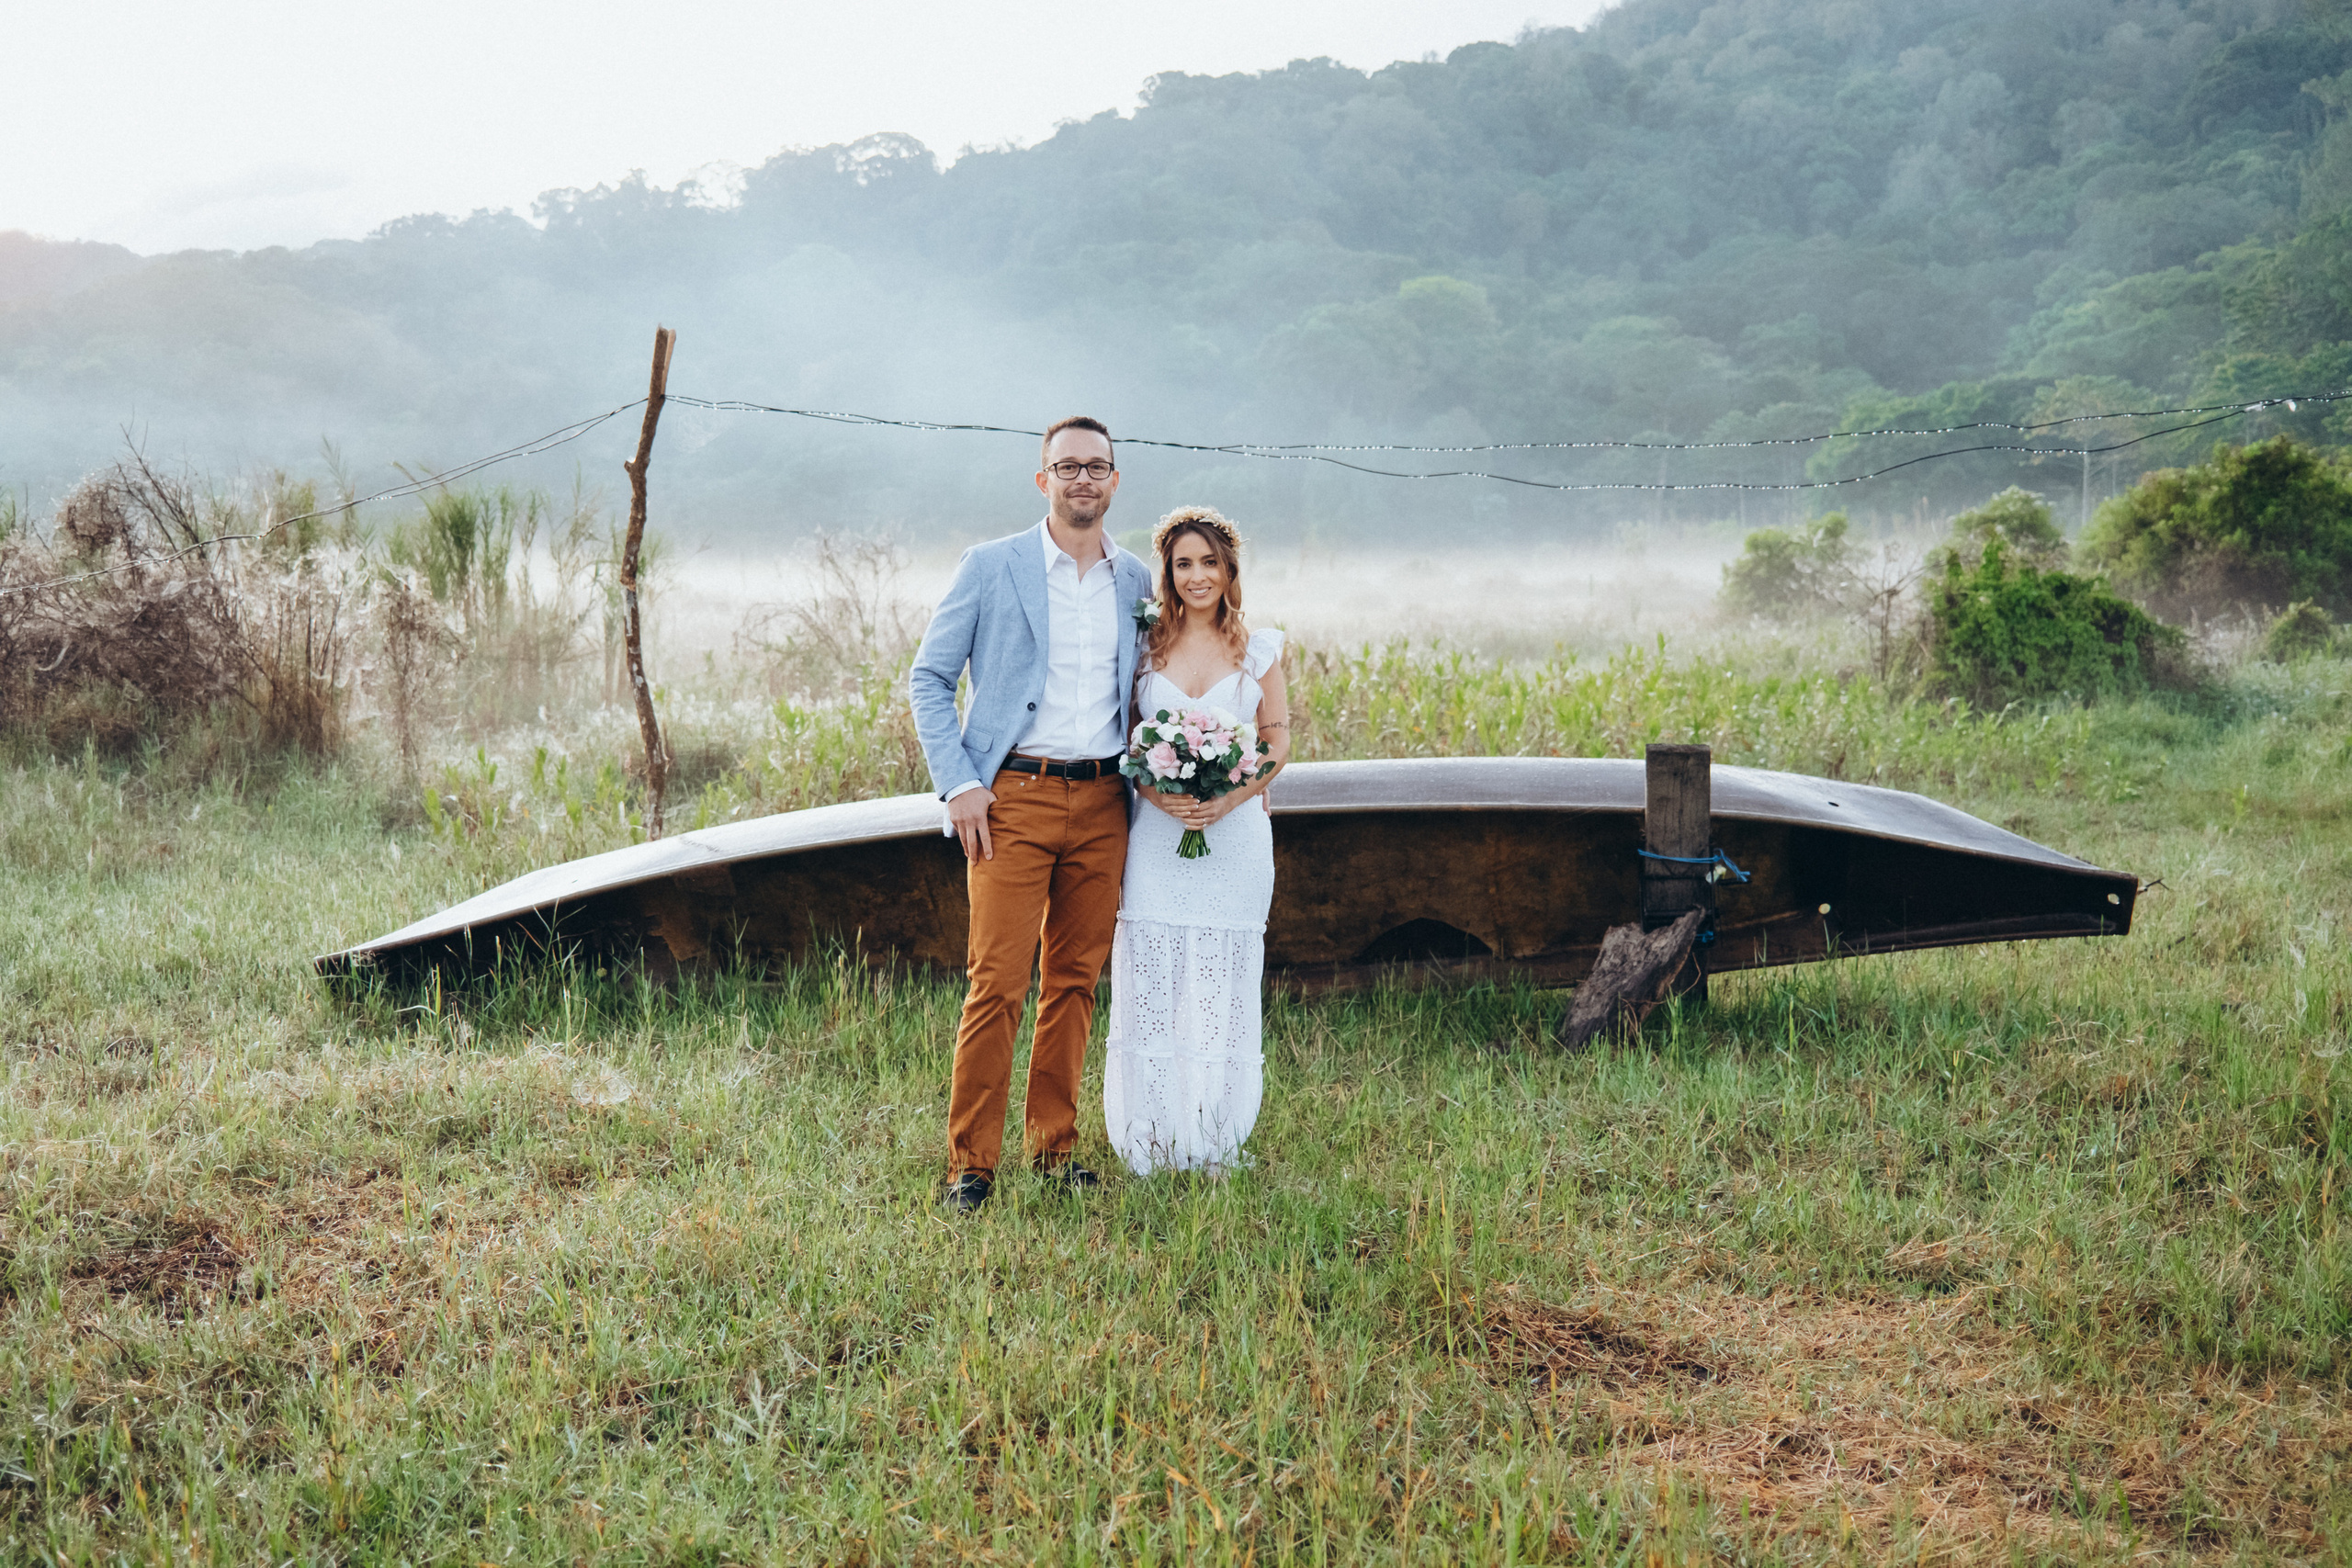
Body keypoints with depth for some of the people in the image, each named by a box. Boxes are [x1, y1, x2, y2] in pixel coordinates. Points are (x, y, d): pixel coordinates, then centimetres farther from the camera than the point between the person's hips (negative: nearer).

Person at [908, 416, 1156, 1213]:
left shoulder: (1137, 581, 12)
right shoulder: (991, 568, 0)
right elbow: (929, 678, 2)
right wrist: (957, 783, -8)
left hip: (1103, 802, 4)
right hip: (1014, 797, -4)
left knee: (1075, 981, 8)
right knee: (998, 982, -8)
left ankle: (1053, 1144, 19)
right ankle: (970, 1161, 0)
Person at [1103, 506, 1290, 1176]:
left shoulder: (1259, 648, 6)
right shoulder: (1145, 644, 6)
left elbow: (1279, 739, 5)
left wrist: (1232, 796, -12)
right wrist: (1155, 791, -13)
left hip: (1234, 837, 0)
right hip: (1156, 835, 0)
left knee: (1222, 988, 2)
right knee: (1150, 983, -2)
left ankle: (1213, 1144, 11)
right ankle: (1150, 1142, 7)